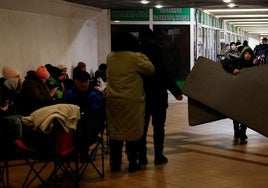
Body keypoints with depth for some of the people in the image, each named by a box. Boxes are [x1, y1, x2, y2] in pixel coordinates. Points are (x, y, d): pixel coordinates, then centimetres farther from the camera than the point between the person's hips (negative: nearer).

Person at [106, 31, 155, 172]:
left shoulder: (110, 58, 5)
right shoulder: (135, 58, -11)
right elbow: (150, 69, -5)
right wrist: (142, 56, 9)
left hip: (112, 101, 4)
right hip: (131, 101, -4)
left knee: (114, 131, 10)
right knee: (132, 133, 5)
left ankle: (115, 163, 15)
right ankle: (132, 163, 11)